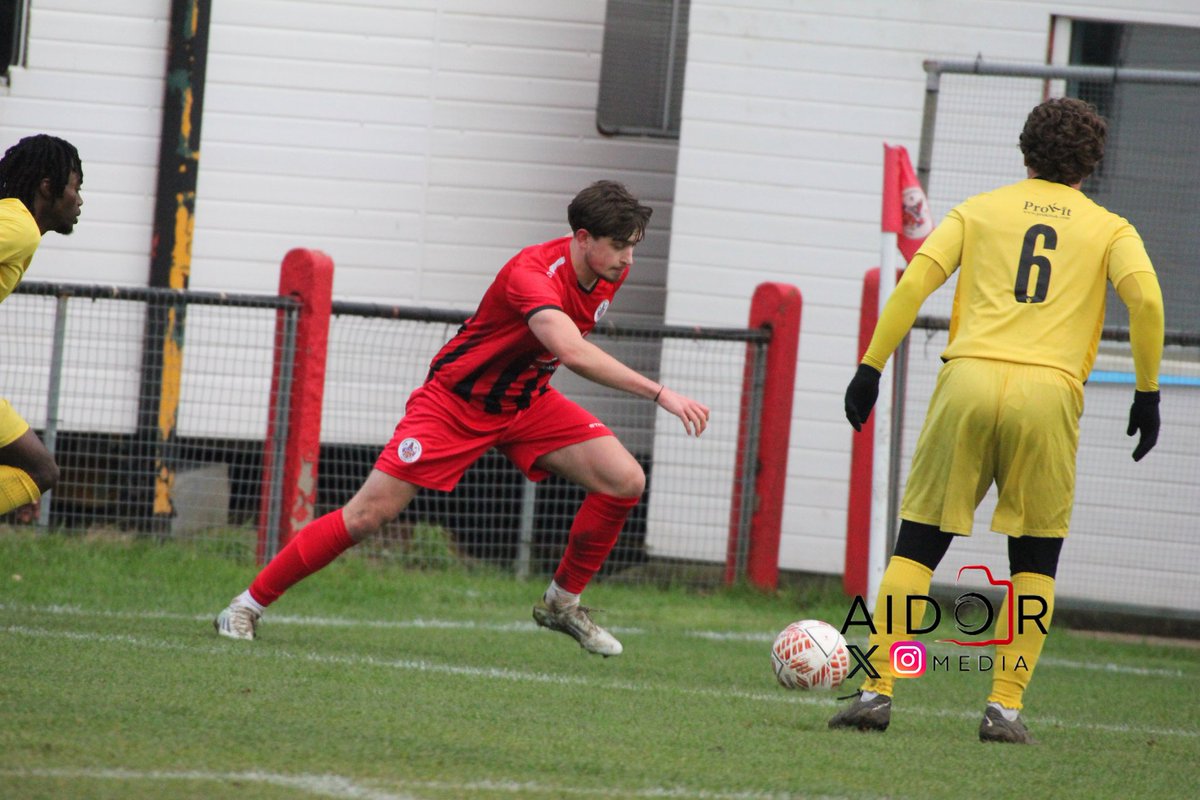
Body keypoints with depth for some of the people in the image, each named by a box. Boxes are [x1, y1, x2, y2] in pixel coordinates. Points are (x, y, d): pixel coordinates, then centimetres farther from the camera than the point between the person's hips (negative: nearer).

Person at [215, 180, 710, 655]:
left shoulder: (609, 272, -8)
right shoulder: (532, 272, -33)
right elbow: (573, 352, -50)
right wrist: (660, 393, -53)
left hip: (526, 402, 7)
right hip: (456, 402, -7)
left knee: (626, 480, -12)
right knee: (368, 514, -11)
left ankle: (562, 602, 6)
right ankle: (249, 605, 3)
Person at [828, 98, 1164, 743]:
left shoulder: (980, 211, 17)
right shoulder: (1109, 230, 16)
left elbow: (914, 283, 6)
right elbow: (1145, 300, -1)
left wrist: (871, 368, 8)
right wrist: (1147, 393, 6)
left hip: (969, 377, 0)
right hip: (1049, 392, 0)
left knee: (917, 545, 7)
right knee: (1035, 561, 12)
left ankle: (877, 691, -1)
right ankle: (1005, 707, 1)